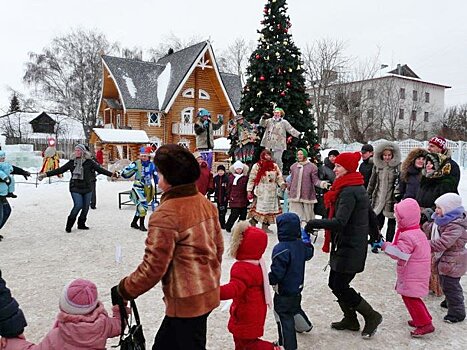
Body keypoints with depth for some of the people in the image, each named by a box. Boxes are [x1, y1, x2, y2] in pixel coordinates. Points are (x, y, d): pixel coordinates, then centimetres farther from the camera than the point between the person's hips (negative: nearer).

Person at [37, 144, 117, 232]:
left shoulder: (89, 162, 1)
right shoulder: (72, 162, 5)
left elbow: (100, 169, -3)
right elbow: (60, 170, 8)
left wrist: (111, 174, -13)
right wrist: (46, 174, 4)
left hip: (87, 188, 1)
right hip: (75, 188, -1)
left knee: (86, 207, 5)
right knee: (78, 205, -14)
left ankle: (81, 224, 23)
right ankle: (69, 224, 3)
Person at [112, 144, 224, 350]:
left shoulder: (166, 214, -24)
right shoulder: (205, 203, 1)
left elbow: (153, 267, -22)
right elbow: (218, 246, 9)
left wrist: (124, 290, -7)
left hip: (186, 300, -8)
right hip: (208, 292, 8)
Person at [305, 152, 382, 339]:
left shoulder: (348, 192, -21)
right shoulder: (358, 188, 11)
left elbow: (339, 222, -31)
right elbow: (370, 215, 20)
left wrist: (313, 223, -24)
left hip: (349, 248, -10)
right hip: (350, 246, 10)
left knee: (340, 287, 0)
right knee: (335, 283, 15)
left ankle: (372, 316, 15)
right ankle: (350, 320, 29)